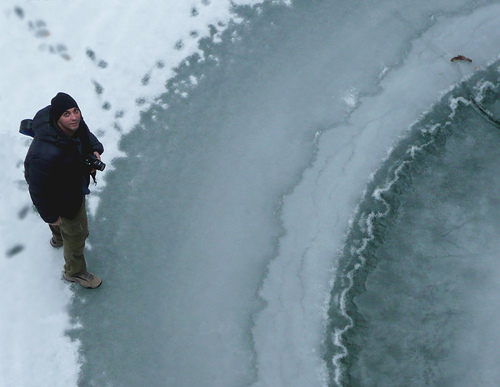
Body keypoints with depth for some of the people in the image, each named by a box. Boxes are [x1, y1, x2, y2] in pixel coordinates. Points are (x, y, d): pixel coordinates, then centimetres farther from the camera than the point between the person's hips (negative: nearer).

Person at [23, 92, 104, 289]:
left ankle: (58, 238, 73)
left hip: (75, 182, 8)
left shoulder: (74, 122, -23)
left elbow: (86, 135, 4)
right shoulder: (46, 155, -47)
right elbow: (39, 189, -32)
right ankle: (75, 272, 46)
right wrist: (51, 216, -19)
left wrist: (95, 151, -16)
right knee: (75, 232, 16)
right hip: (62, 197, -8)